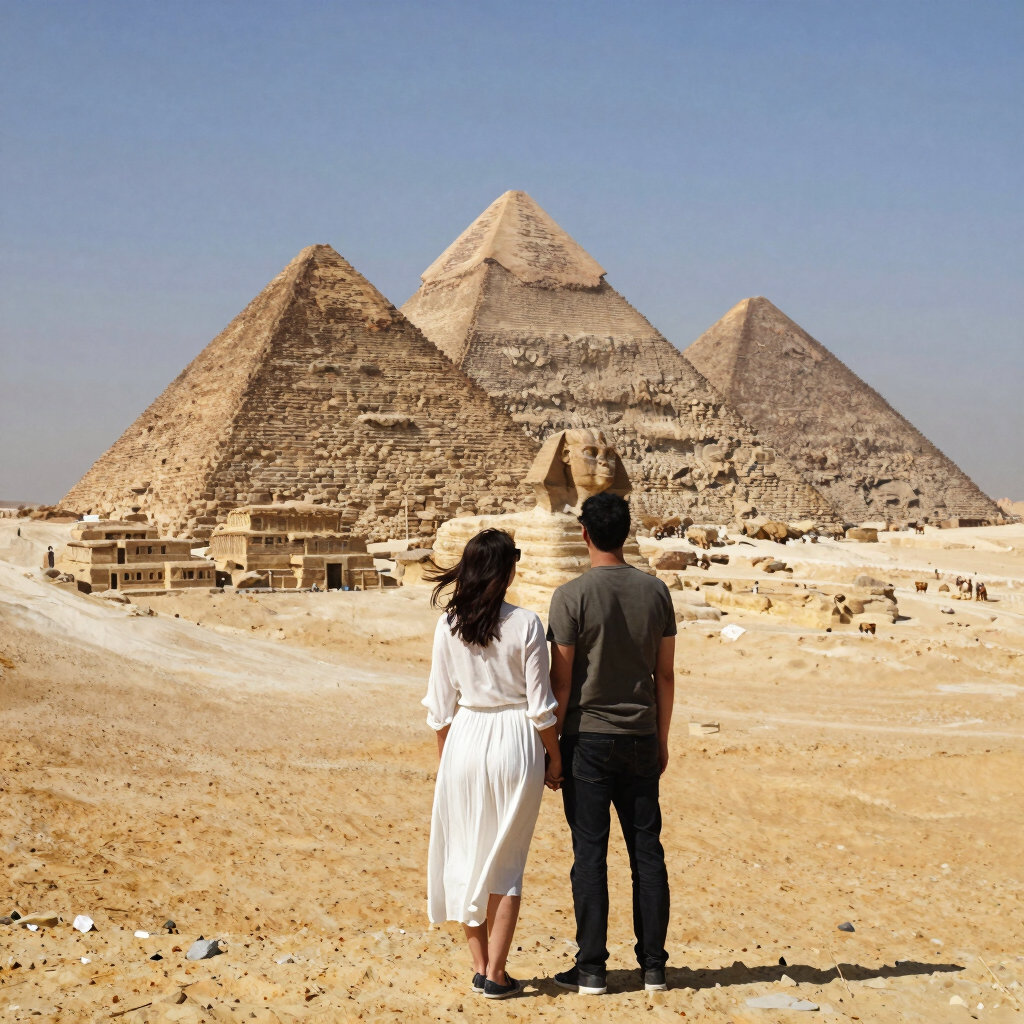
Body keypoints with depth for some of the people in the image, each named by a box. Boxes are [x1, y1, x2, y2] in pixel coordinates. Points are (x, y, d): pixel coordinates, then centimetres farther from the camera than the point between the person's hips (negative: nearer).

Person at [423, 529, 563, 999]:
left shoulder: (448, 625, -3)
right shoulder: (525, 624, -10)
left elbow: (440, 705, 2)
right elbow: (540, 705, -8)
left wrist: (443, 758, 15)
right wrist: (554, 761, 4)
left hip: (464, 740, 2)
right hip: (515, 741, -2)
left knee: (466, 855, 14)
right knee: (506, 861, 8)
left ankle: (479, 967, 20)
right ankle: (496, 974, 10)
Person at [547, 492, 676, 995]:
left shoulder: (572, 596, -10)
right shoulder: (655, 591, 3)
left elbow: (561, 680, -9)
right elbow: (665, 675, 6)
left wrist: (551, 745, 0)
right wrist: (661, 740, 16)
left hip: (587, 738, -3)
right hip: (640, 739, 4)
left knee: (590, 855, 2)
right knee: (647, 852, 9)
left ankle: (591, 969, 6)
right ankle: (653, 966, 14)